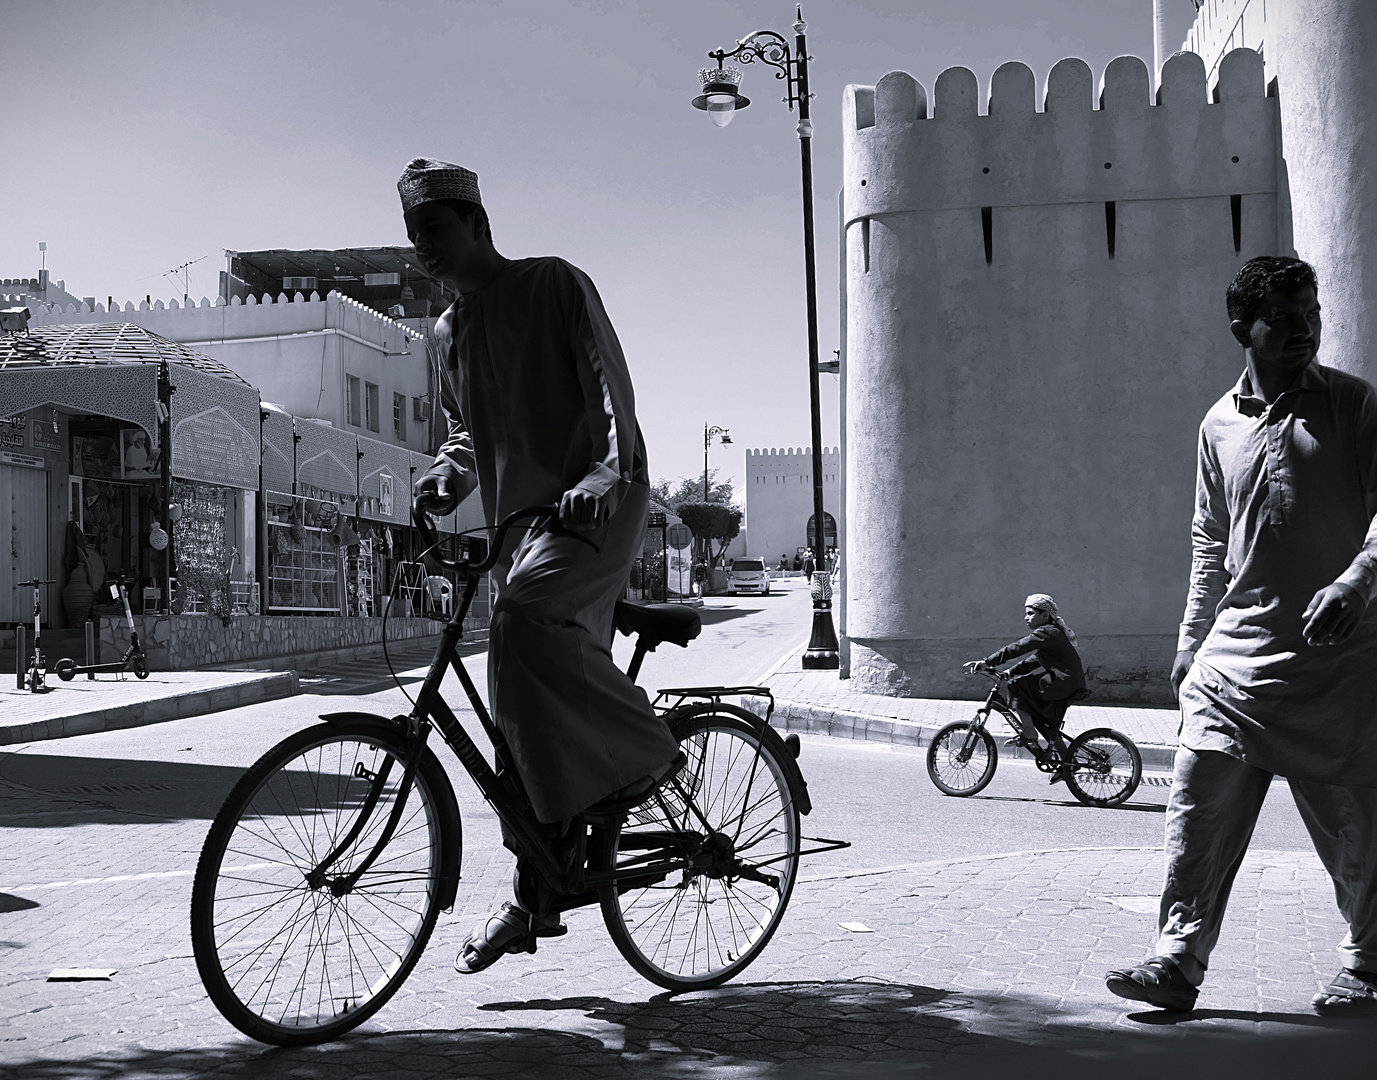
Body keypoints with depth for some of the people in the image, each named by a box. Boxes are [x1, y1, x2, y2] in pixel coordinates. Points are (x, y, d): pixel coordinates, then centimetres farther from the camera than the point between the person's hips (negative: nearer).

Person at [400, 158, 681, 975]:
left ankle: (642, 748, -15)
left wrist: (603, 475, -27)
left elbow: (610, 386, -9)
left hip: (595, 504, -7)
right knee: (524, 715, 3)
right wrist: (448, 475, 4)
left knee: (527, 611, -35)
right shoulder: (450, 331, 19)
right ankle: (537, 899, 10)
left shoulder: (554, 285, -1)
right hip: (519, 521, 7)